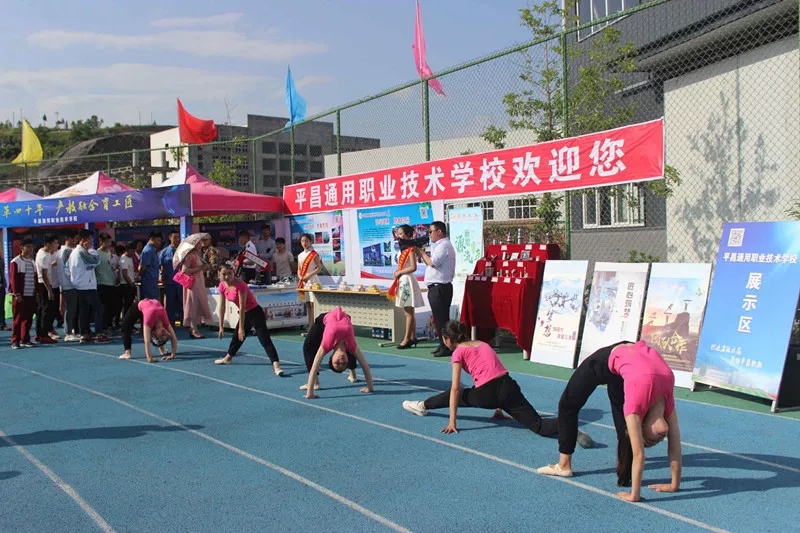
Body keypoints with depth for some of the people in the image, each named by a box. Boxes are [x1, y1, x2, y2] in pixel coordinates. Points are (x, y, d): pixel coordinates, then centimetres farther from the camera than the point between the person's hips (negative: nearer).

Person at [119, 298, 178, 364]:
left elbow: (174, 338, -30)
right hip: (139, 306, -2)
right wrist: (149, 358, -53)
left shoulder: (164, 319, -35)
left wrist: (173, 355, -33)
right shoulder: (149, 319, -46)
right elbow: (147, 341, -48)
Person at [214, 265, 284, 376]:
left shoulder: (240, 285, -27)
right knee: (237, 336, 28)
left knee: (265, 340, -19)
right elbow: (222, 307, 3)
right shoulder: (222, 286, -4)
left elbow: (242, 307, -25)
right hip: (245, 313, 8)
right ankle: (228, 358, 51)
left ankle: (276, 366, -30)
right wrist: (221, 326, 5)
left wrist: (241, 327, -22)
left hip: (255, 313, -8)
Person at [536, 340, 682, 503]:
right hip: (606, 360, -3)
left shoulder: (666, 398, -25)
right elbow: (638, 453, -35)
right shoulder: (638, 402, -39)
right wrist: (635, 495, -31)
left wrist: (675, 485, -10)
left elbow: (675, 446, -15)